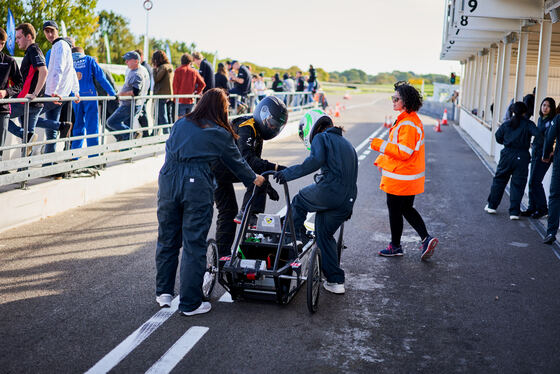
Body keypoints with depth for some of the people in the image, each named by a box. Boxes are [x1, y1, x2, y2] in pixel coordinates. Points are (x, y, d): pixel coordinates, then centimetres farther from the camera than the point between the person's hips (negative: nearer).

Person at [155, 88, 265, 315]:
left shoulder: (180, 124, 14)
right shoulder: (220, 134, 3)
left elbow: (169, 150, 19)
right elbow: (237, 162, 14)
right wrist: (253, 179, 31)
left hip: (168, 180, 4)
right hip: (197, 186, -4)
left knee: (167, 239, 17)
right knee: (194, 245, 2)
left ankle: (163, 293, 26)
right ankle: (190, 303, 9)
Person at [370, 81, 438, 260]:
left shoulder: (408, 124, -22)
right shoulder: (408, 119, 12)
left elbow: (403, 152, -25)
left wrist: (380, 145, -23)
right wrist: (382, 161, 21)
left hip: (400, 178, -10)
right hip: (409, 178, 10)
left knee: (394, 210, 5)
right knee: (407, 209, 18)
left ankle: (395, 246, 19)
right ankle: (426, 238, 12)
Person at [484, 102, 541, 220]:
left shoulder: (506, 124, 4)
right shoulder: (528, 124, -4)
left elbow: (498, 138, 10)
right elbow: (538, 135, -17)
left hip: (507, 155, 2)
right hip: (522, 156, -2)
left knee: (499, 180, 16)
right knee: (518, 184, 4)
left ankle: (491, 206, 19)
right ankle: (514, 212, 3)